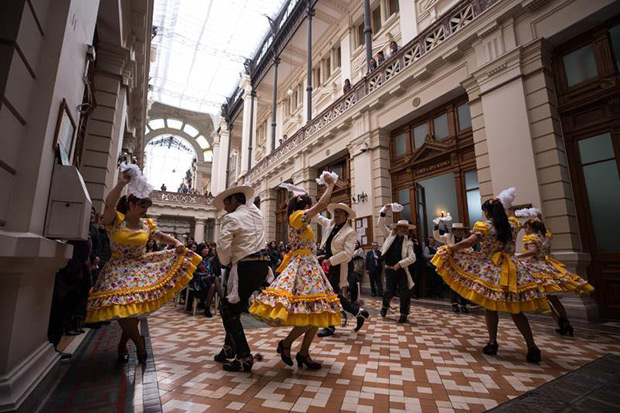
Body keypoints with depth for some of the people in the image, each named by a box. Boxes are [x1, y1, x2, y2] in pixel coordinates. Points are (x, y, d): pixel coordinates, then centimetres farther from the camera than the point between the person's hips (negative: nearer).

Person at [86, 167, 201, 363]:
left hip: (141, 268, 4)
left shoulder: (147, 224, 5)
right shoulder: (115, 220, -7)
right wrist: (121, 183, -29)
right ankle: (139, 342, 7)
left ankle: (123, 345, 27)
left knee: (134, 307, 4)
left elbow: (161, 237, 15)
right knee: (121, 307, -15)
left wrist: (176, 243, -3)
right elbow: (109, 204, -26)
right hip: (119, 271, -4)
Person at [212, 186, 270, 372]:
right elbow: (248, 202, 40)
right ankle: (229, 349, 31)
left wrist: (226, 262, 2)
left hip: (245, 267, -8)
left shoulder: (230, 218, -6)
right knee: (234, 308, 20)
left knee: (229, 310, 4)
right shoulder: (257, 214, 15)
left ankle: (244, 358, 5)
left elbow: (223, 246, -16)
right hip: (262, 265, 8)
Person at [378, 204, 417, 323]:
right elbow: (380, 224, -1)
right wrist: (384, 210, -11)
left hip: (402, 270, 0)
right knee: (390, 292, -1)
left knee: (404, 293, -2)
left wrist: (399, 264, -16)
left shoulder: (408, 243, 3)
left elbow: (412, 258, -7)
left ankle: (404, 314, 17)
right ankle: (385, 306, 30)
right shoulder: (390, 235, 5)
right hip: (389, 269, 0)